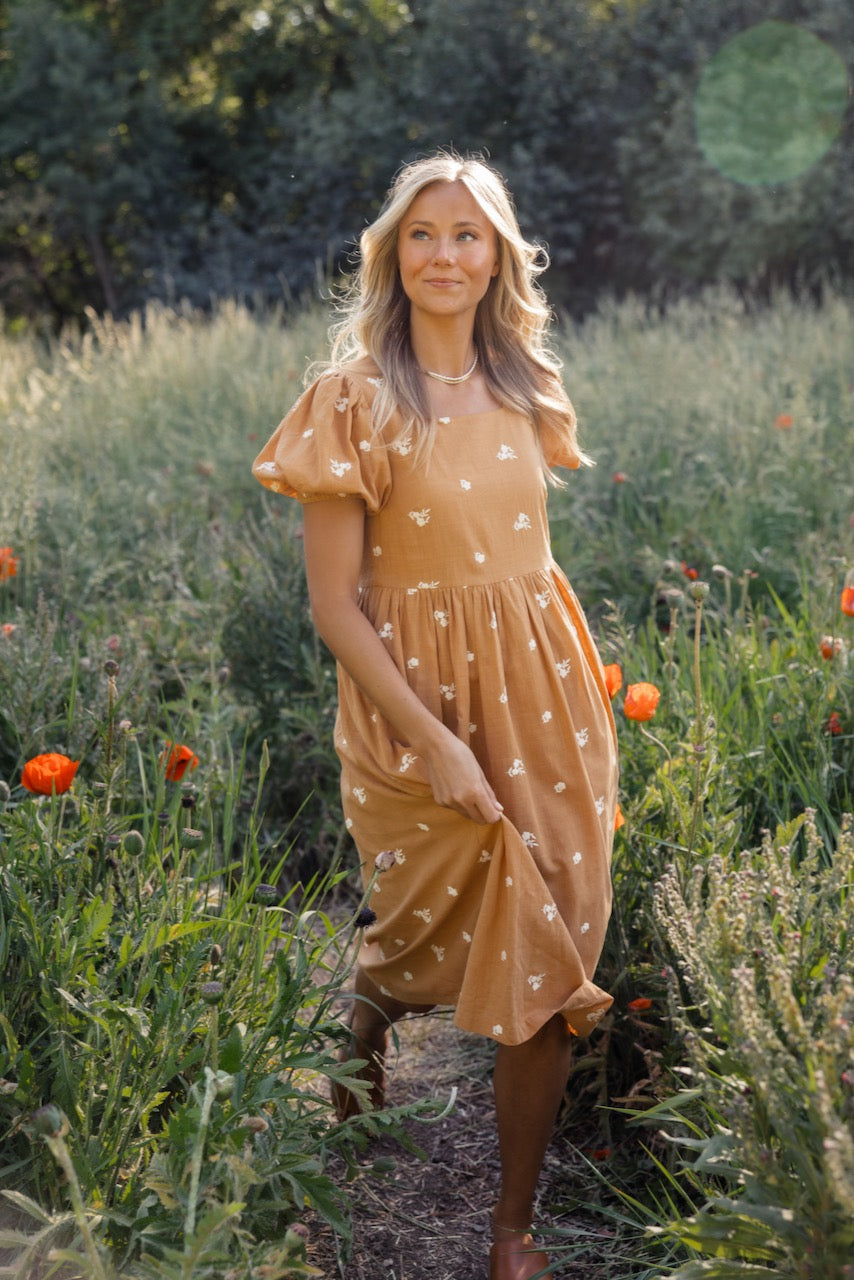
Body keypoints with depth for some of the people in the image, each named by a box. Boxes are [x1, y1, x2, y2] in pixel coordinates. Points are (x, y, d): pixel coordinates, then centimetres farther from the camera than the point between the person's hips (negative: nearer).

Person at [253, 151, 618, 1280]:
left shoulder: (522, 385, 6)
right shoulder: (356, 396, -10)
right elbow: (333, 602, -12)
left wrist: (576, 706, 12)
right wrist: (435, 742, -17)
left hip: (545, 699, 4)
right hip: (417, 710, -4)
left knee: (550, 965, 5)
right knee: (428, 946, 14)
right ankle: (362, 1032, 51)